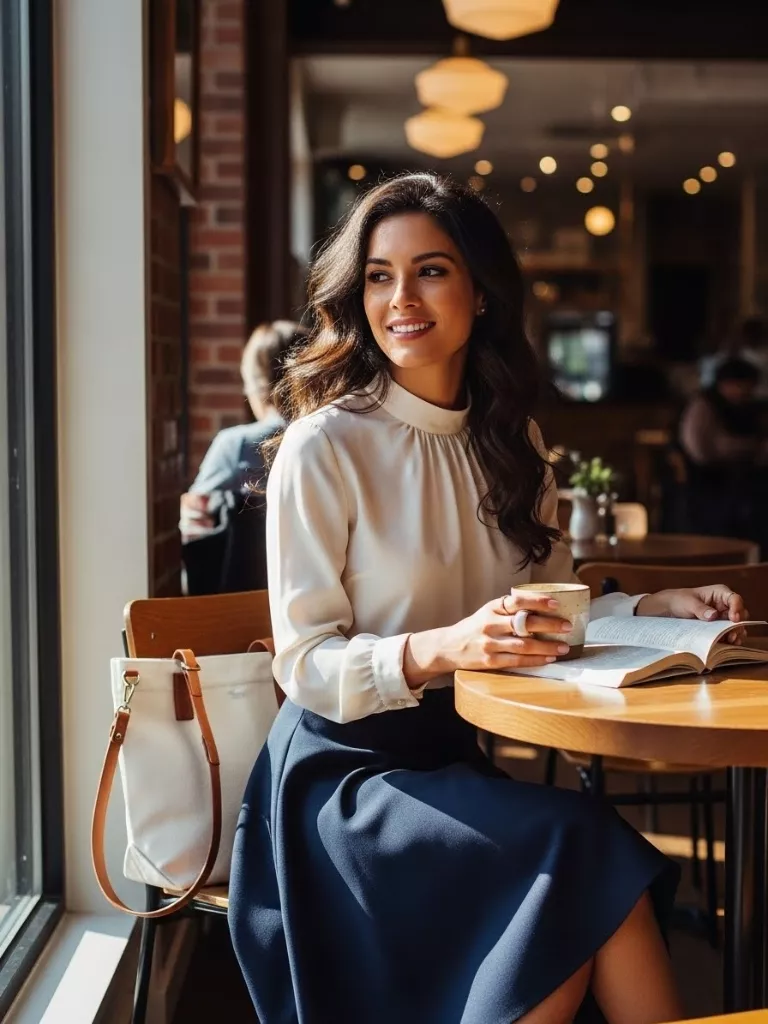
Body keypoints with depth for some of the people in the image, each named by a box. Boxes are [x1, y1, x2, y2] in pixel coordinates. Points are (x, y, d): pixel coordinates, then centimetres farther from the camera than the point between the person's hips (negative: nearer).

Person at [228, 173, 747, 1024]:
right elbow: (303, 663, -11)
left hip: (464, 758, 5)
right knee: (583, 850, -29)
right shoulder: (325, 447, -10)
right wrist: (443, 649, -28)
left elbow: (549, 608, 18)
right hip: (348, 770, -5)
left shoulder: (511, 441, 11)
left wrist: (651, 609, -1)